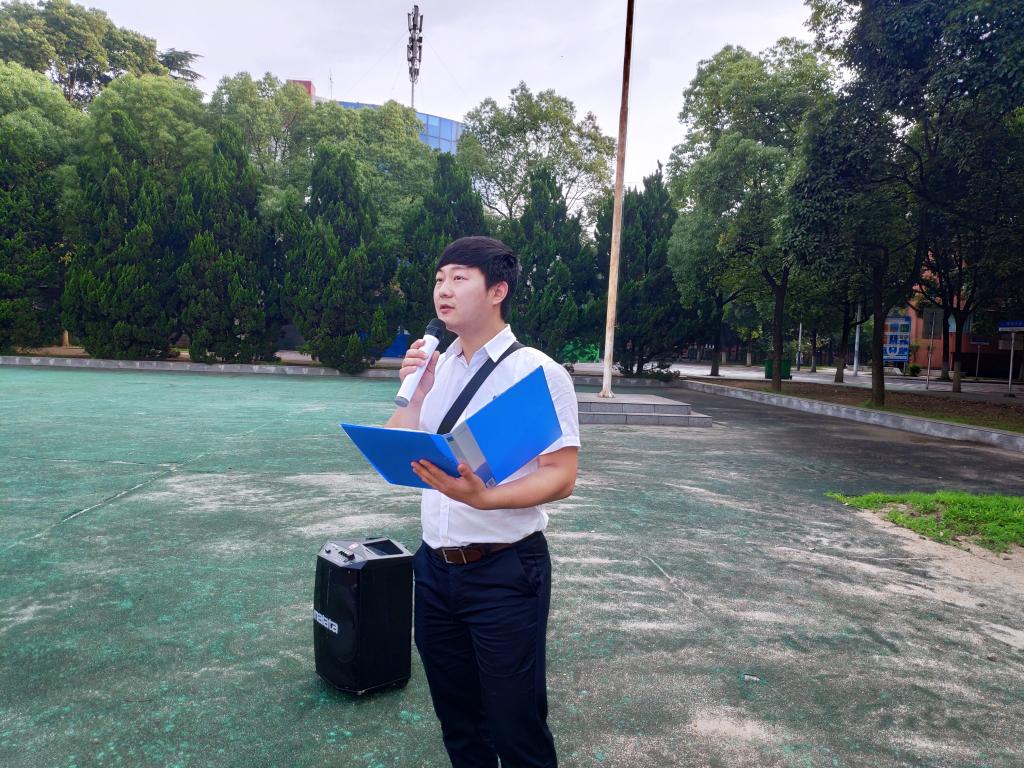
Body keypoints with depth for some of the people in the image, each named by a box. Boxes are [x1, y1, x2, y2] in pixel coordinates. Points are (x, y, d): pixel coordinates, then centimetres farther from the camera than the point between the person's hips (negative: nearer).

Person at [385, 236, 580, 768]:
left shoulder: (537, 372, -12)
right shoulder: (436, 366, 6)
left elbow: (561, 477, -16)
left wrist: (483, 497, -30)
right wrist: (414, 392, -4)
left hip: (504, 572, -6)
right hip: (435, 568, 6)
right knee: (455, 717, 22)